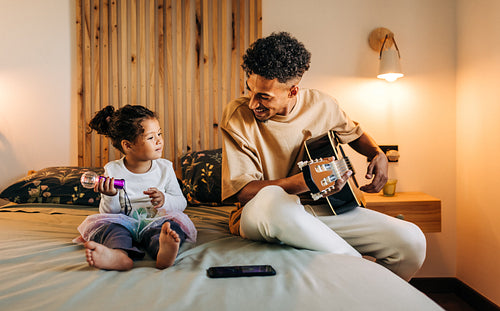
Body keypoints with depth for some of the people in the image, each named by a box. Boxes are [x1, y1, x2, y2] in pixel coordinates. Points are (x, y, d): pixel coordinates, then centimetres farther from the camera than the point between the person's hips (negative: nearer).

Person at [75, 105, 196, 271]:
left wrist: (164, 200, -14)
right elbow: (108, 211, 3)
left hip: (156, 222, 0)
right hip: (124, 224, 0)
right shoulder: (113, 171, 1)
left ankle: (161, 250, -65)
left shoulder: (165, 167, 5)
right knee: (103, 222, -28)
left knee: (176, 222, -31)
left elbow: (181, 202, 7)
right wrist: (110, 197, -19)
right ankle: (120, 254, -60)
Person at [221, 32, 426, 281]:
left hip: (322, 209, 4)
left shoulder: (322, 105, -1)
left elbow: (354, 133, 22)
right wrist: (303, 181, -31)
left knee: (412, 241, -13)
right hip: (258, 217, -3)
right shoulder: (237, 115, -13)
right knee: (269, 201, -43)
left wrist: (378, 155, 0)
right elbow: (241, 190, -18)